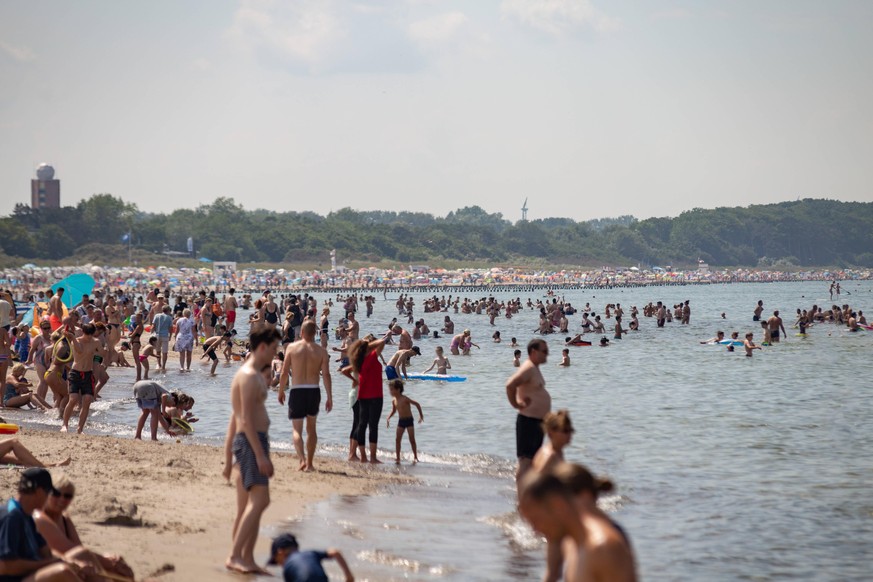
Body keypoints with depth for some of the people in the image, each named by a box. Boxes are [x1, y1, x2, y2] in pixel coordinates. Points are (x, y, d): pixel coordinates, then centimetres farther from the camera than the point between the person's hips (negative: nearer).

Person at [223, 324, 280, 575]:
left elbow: (235, 419, 22)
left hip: (250, 442, 11)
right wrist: (261, 455, -23)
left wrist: (228, 458, 23)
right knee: (259, 500, -18)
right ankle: (235, 556, -22)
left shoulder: (254, 374, 20)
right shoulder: (250, 376, -13)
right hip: (252, 441, -11)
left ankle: (247, 560, 11)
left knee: (247, 507, 9)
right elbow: (246, 420, -20)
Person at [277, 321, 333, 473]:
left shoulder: (292, 347, -3)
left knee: (297, 429, 3)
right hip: (314, 391, 2)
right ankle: (309, 463, 20)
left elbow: (284, 372, -3)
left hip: (297, 391, -2)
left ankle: (302, 459, -19)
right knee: (311, 428, 17)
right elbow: (326, 375, -5)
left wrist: (281, 391, 9)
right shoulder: (321, 351, 0)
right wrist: (330, 398, -2)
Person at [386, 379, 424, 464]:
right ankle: (398, 458, 0)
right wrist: (388, 418, 2)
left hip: (409, 420, -5)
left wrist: (421, 415, -7)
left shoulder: (405, 399, -17)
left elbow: (417, 404, -10)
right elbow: (393, 410, 17)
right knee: (397, 439, -3)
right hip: (401, 421, 5)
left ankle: (415, 457, 6)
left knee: (412, 440, -3)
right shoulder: (394, 401, 1)